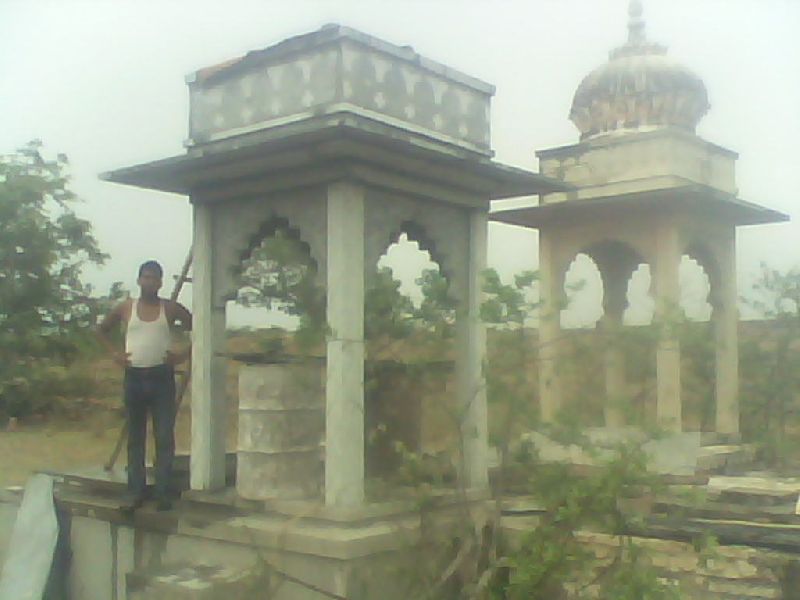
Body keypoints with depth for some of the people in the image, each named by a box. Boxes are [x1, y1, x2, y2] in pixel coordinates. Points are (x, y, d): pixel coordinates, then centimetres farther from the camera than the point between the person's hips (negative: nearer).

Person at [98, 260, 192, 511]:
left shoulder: (170, 308, 2)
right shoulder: (126, 308, 6)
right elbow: (102, 329, 19)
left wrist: (185, 354, -3)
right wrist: (114, 353, 6)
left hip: (162, 377, -1)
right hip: (134, 377, 1)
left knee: (165, 438, -2)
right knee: (135, 437, 6)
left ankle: (163, 492, 3)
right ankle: (135, 491, 12)